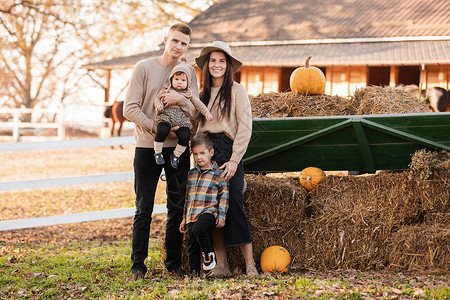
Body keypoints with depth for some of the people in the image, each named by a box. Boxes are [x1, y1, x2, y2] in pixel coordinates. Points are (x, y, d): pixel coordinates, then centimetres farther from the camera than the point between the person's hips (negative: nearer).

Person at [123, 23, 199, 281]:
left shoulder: (189, 73, 8)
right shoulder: (144, 68, -1)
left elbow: (196, 113, 2)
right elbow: (130, 108, -6)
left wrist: (181, 99, -19)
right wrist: (157, 128, -15)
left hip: (179, 148, 3)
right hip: (147, 147, -3)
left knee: (178, 208, 7)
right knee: (144, 209, 0)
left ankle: (174, 263, 16)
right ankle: (138, 265, 7)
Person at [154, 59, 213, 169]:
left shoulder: (189, 93, 17)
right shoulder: (166, 89, 14)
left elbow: (198, 104, 20)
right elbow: (157, 98, 16)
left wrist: (207, 113, 11)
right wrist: (158, 105, -6)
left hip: (182, 120, 2)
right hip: (166, 117, -2)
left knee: (185, 136, -23)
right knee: (162, 130, -32)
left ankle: (176, 155, 2)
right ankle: (158, 152, -11)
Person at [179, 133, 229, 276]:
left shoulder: (218, 174, 0)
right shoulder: (191, 174, 14)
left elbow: (224, 196, 2)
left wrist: (222, 216, -5)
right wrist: (184, 218, 19)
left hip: (208, 211, -5)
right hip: (192, 214, 5)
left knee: (198, 229, -33)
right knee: (192, 246, 3)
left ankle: (209, 254, -9)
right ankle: (194, 274, 13)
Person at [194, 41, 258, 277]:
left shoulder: (237, 91, -1)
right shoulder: (204, 94, 16)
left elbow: (245, 128, -7)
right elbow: (198, 126, 15)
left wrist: (234, 160, -13)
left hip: (228, 151, -5)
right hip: (207, 151, 5)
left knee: (233, 207, -10)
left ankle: (250, 264, -6)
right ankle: (221, 265, 6)